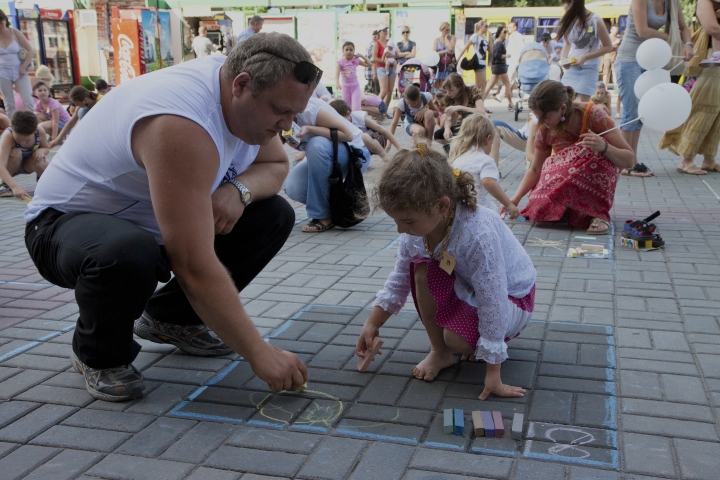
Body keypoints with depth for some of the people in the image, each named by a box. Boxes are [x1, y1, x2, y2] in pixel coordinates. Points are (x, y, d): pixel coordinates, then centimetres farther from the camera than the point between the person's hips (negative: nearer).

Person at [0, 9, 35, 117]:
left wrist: (23, 67, -8)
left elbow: (31, 51, -2)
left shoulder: (15, 33, -1)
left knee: (28, 101, -9)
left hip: (19, 72, -1)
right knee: (9, 104, 3)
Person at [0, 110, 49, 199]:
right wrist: (14, 186, -64)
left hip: (28, 165, 3)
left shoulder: (40, 131, -27)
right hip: (12, 165, -3)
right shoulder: (8, 136, -37)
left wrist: (41, 151, -29)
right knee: (15, 153, -35)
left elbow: (46, 148, -3)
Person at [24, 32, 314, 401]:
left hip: (148, 222, 8)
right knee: (128, 254, -42)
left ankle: (170, 318, 10)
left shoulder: (248, 99, -10)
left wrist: (239, 189, -19)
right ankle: (99, 354, -7)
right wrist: (259, 354, -32)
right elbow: (195, 267, -38)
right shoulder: (182, 125, -36)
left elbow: (275, 165, 5)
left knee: (275, 215, -5)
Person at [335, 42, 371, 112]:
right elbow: (337, 73, -22)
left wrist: (361, 56, 2)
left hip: (355, 86, 0)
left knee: (356, 108, -14)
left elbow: (370, 64, 7)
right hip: (345, 87, 0)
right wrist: (337, 83, -40)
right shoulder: (341, 62, -7)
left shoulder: (356, 60, 0)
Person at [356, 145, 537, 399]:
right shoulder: (417, 227, -18)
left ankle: (501, 335, 5)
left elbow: (492, 303, -35)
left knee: (457, 339, -31)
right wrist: (371, 325, -4)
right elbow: (399, 280, -1)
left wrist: (493, 375, -31)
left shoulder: (478, 235, -39)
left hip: (510, 295, -6)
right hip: (465, 287, 6)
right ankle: (439, 352, -4)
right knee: (421, 269, -23)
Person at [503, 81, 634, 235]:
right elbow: (535, 169, 2)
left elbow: (628, 159, -19)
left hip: (596, 184, -2)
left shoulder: (593, 115, -20)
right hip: (565, 185, 2)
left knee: (597, 152, -33)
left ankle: (599, 214, -21)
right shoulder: (545, 130, -10)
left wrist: (604, 147, -39)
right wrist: (515, 198, -12)